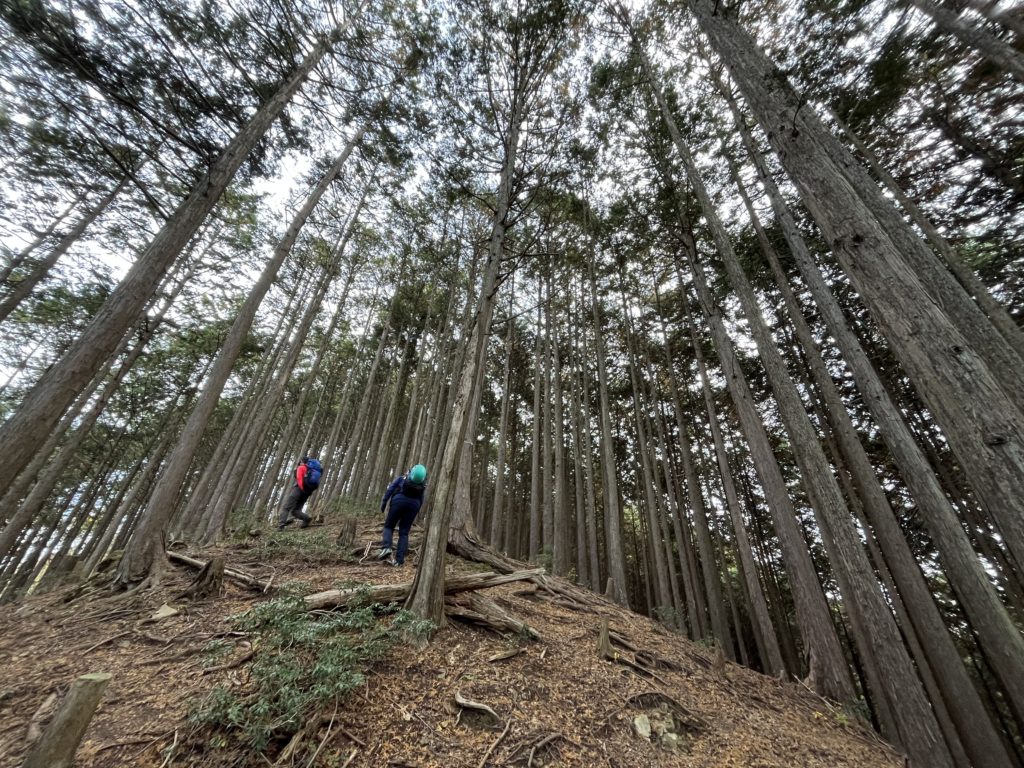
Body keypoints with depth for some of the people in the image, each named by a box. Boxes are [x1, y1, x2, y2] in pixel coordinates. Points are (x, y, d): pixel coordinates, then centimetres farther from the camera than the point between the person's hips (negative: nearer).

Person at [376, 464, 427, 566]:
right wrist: (416, 513, 21)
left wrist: (383, 502, 4)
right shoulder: (423, 484, 28)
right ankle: (399, 560, 1)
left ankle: (386, 548, -12)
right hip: (414, 504, 2)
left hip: (400, 500, -2)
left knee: (388, 526, 12)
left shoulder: (401, 477, 24)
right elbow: (421, 500, 19)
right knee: (404, 533, 8)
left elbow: (390, 489, 8)